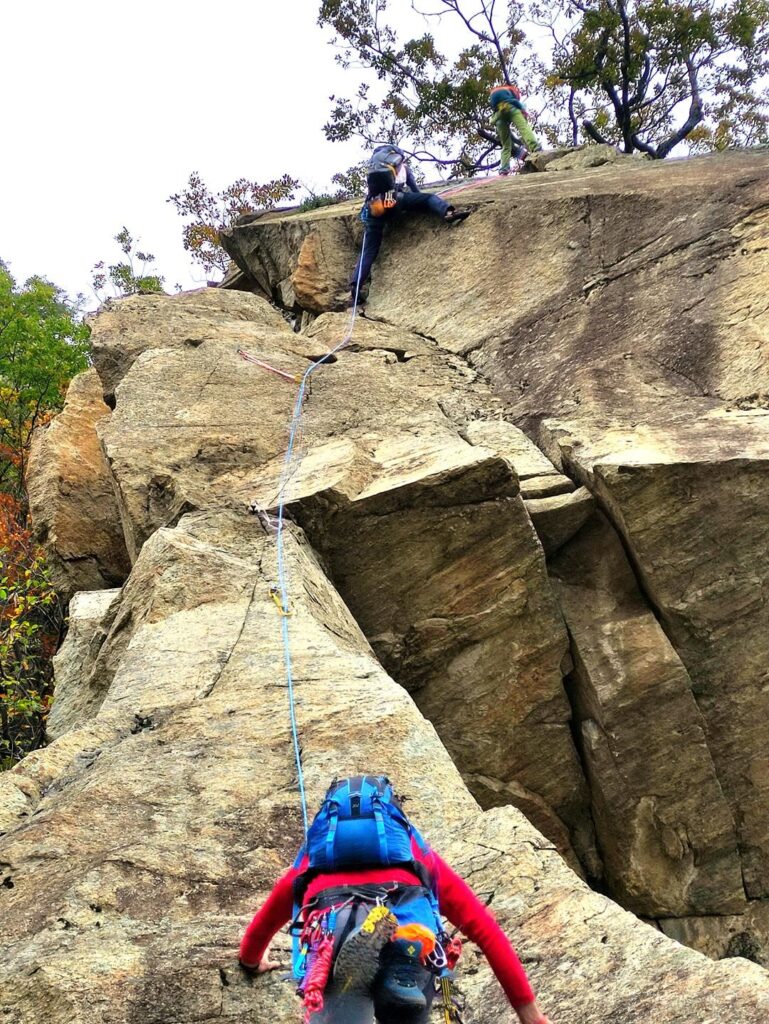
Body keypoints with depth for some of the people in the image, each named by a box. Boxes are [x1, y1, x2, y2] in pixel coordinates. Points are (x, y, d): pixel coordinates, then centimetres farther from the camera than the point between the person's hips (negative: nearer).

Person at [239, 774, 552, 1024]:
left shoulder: (310, 862, 44)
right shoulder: (418, 855, 41)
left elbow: (264, 921, 59)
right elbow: (486, 929, 33)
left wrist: (251, 961, 81)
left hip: (330, 932, 0)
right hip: (409, 928, 0)